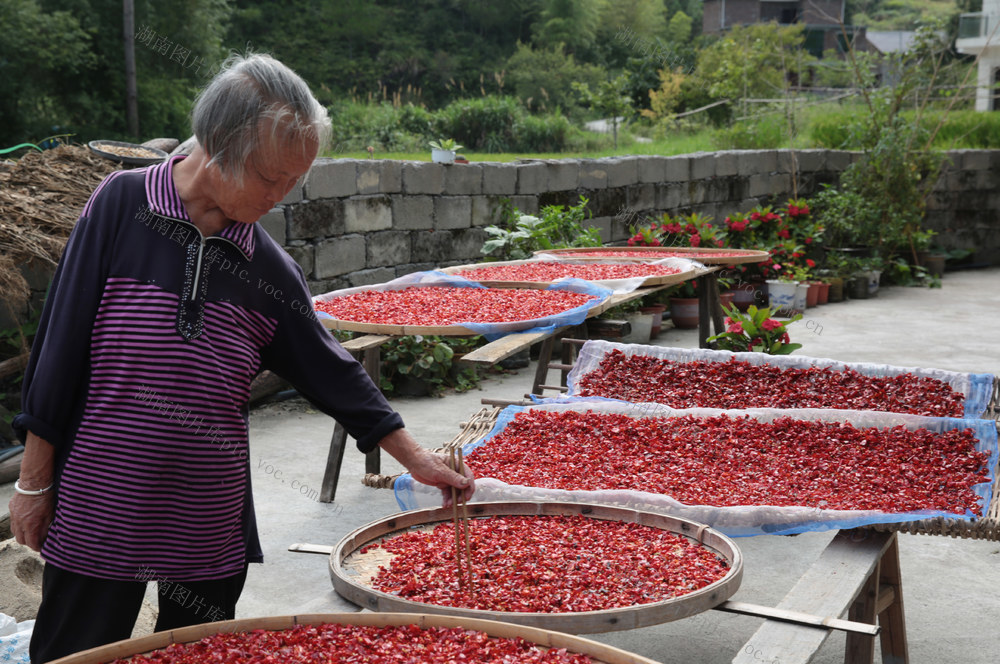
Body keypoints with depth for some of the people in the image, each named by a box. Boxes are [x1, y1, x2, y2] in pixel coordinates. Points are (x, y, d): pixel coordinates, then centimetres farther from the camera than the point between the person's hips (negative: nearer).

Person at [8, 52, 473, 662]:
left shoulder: (268, 266, 0)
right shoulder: (123, 205, -8)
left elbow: (330, 371, 8)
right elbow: (62, 341, -5)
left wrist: (417, 459, 10)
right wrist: (35, 481, -2)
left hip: (213, 526, 3)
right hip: (96, 514, -3)